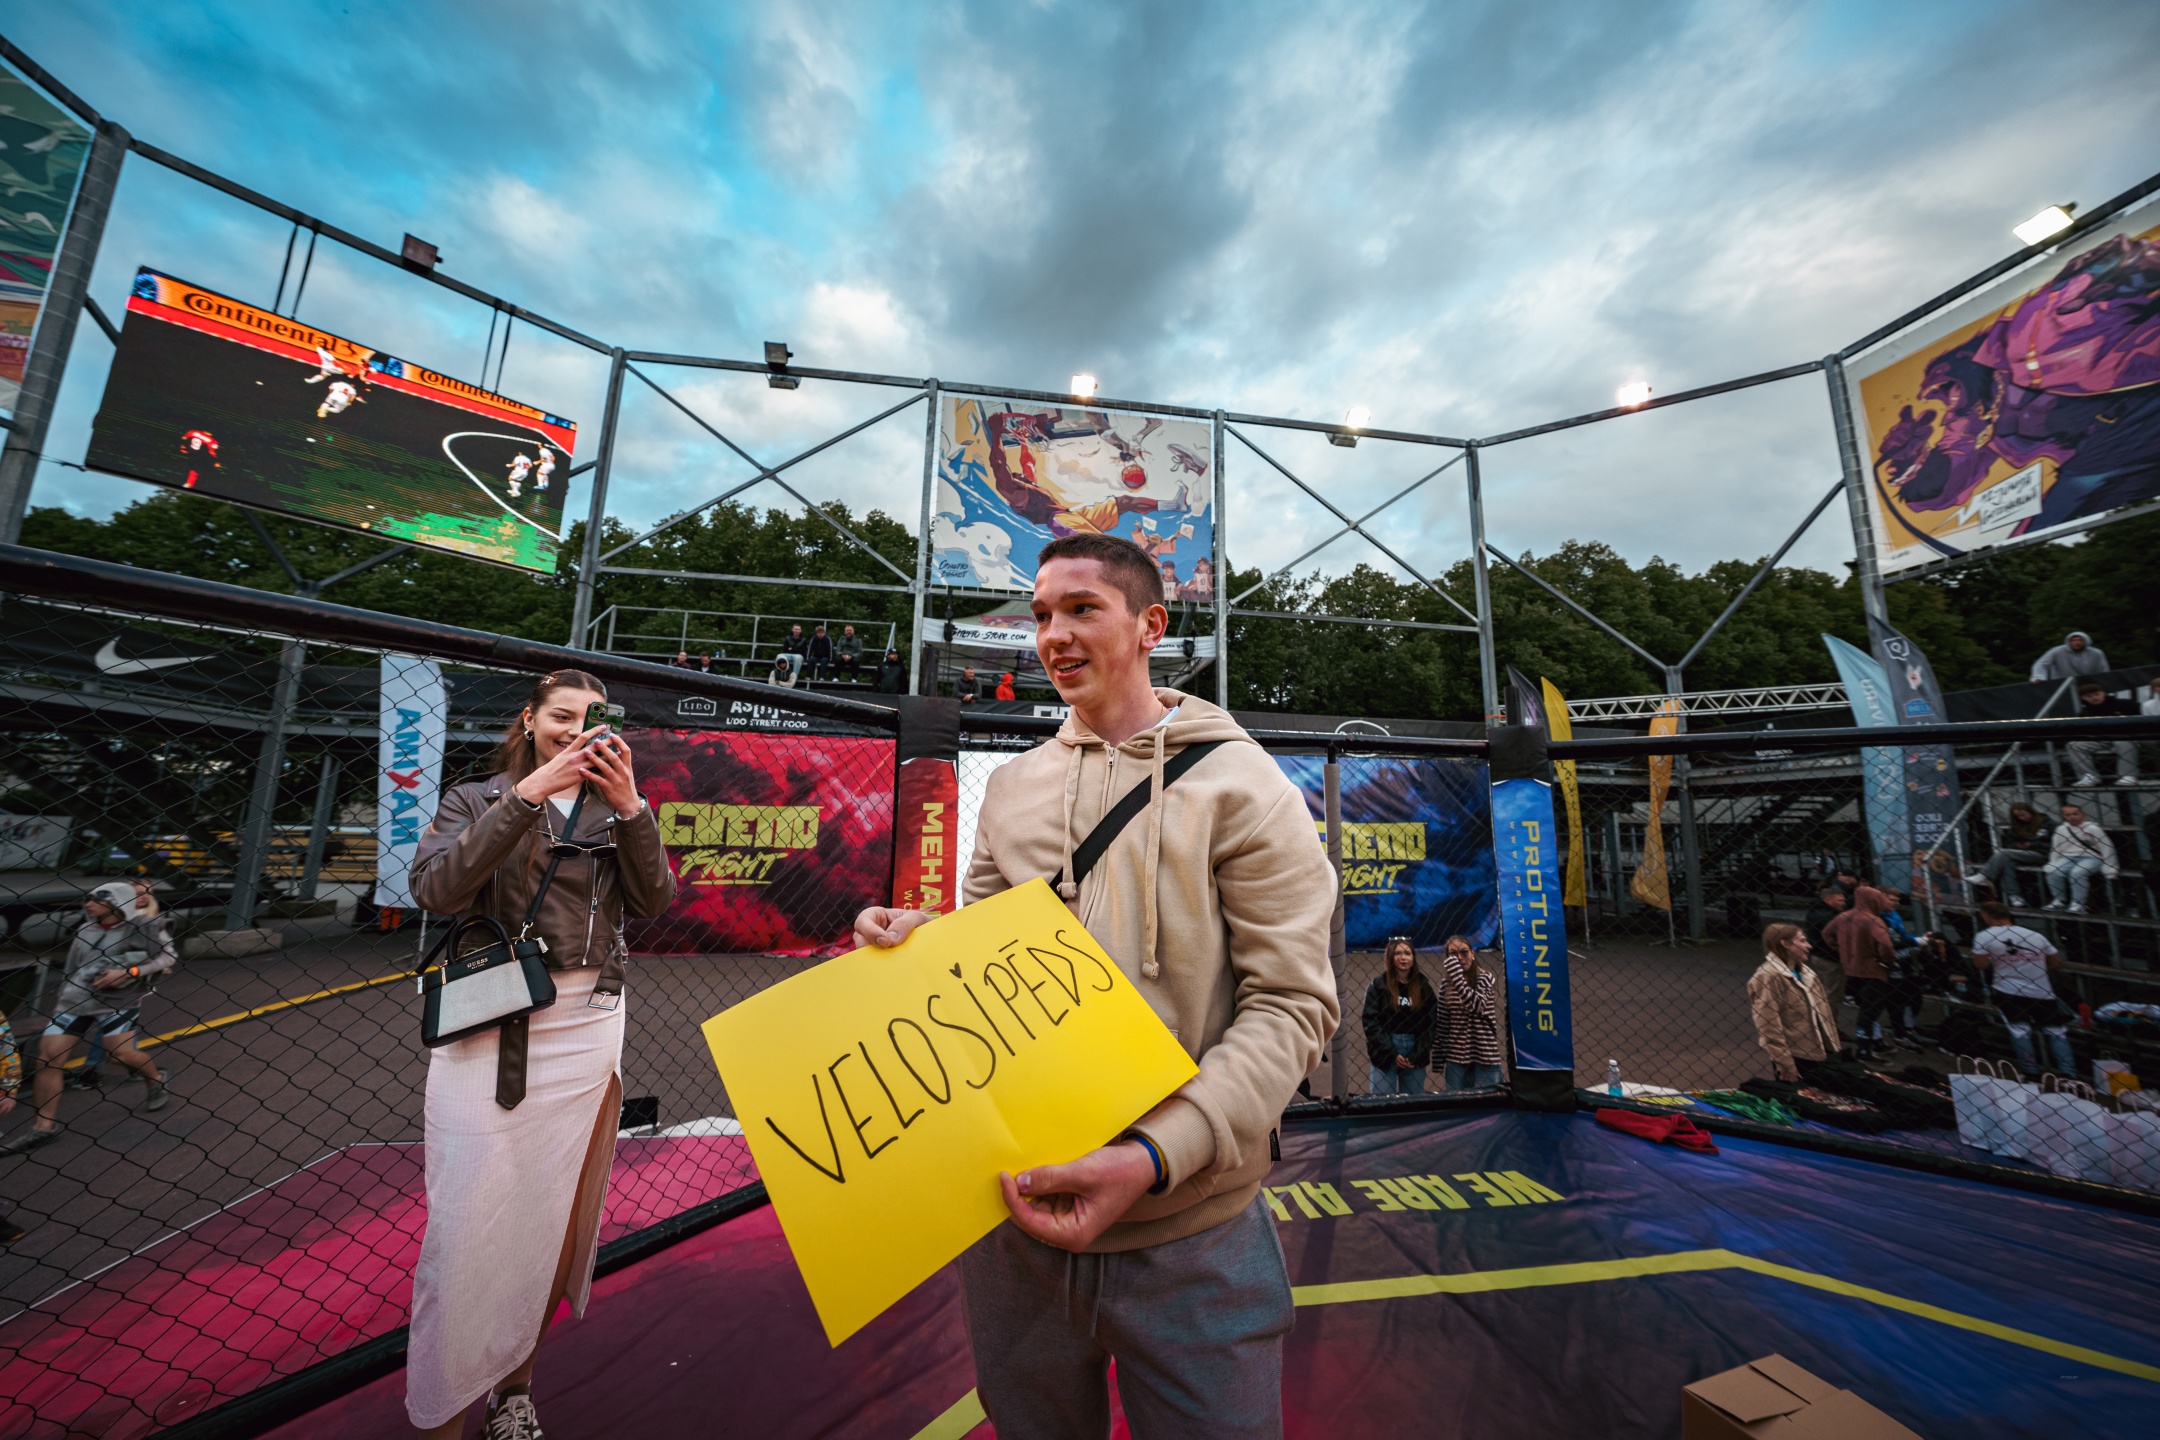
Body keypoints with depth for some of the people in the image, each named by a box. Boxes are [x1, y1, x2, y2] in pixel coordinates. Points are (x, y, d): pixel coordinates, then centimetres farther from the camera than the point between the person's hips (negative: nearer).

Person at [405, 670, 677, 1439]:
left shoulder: (612, 812, 8)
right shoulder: (476, 800, 5)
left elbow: (655, 901, -5)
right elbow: (436, 888, -14)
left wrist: (629, 805, -16)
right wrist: (527, 794, -21)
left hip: (585, 1028, 2)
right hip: (488, 1029, -2)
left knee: (557, 1217, 12)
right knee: (470, 1221, 1)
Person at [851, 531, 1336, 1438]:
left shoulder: (1239, 783, -10)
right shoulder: (1012, 786, 5)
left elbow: (1293, 1003, -14)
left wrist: (1156, 1155, -24)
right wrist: (915, 935, -11)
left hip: (1189, 1235, -4)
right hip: (1012, 1209, 5)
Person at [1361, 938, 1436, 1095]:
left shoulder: (1423, 986, 7)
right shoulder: (1378, 985, -1)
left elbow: (1431, 1024, 3)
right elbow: (1371, 1022, -5)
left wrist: (1416, 1055, -7)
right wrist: (1392, 1054, -12)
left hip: (1416, 1056, 2)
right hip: (1385, 1053, -2)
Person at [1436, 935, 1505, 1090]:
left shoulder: (1485, 977, -4)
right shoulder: (1446, 982, 5)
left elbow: (1476, 1005, -21)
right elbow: (1443, 1021, 7)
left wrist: (1456, 977, -26)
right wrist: (1440, 1054, 4)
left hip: (1484, 1053, -3)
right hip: (1456, 1054, 3)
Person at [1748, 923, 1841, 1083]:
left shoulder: (1805, 972, 10)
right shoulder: (1768, 976, -20)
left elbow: (1822, 1013, 16)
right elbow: (1769, 1027, -21)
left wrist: (1833, 1048, 12)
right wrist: (1785, 1064, -20)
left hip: (1817, 1053, 9)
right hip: (1795, 1058, -8)